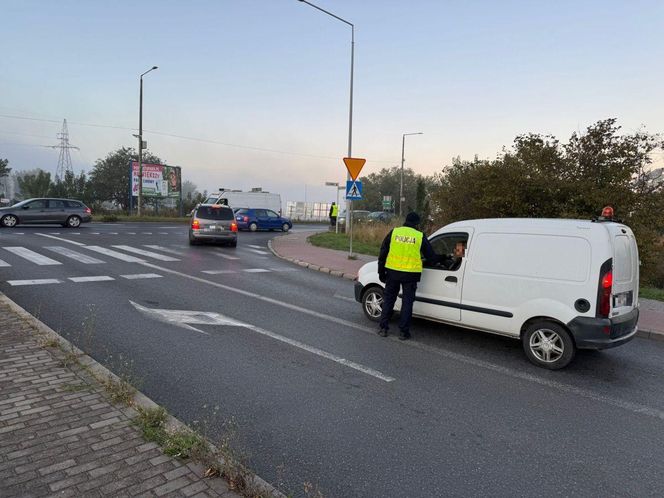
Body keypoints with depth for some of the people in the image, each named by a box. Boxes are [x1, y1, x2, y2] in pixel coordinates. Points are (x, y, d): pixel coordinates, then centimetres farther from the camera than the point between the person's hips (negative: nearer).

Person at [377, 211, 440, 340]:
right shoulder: (420, 237, -1)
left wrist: (381, 272, 11)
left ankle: (383, 328, 16)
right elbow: (432, 257, 6)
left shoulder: (394, 232, 2)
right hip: (410, 275, -1)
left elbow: (383, 254, 4)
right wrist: (439, 259, 28)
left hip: (393, 272, 1)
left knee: (388, 300, 13)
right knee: (407, 302, 8)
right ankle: (403, 331, 11)